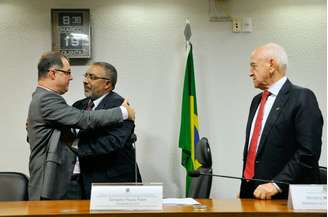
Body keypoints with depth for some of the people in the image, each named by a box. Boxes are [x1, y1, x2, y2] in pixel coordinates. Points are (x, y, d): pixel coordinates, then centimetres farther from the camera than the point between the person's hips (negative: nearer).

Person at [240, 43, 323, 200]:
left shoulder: (302, 97, -8)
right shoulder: (257, 100, 16)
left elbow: (309, 151, -16)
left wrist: (276, 184, -20)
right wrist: (245, 187, 9)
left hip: (284, 195, -6)